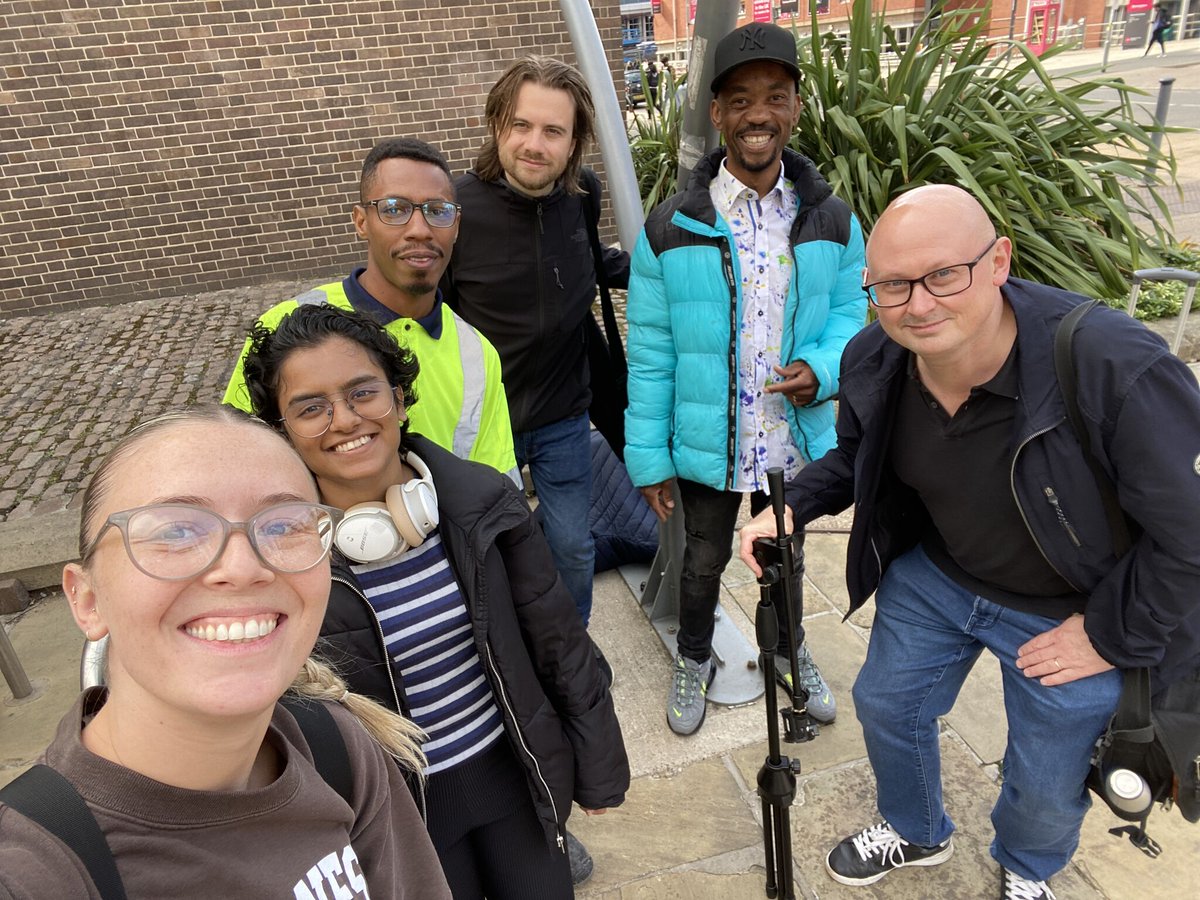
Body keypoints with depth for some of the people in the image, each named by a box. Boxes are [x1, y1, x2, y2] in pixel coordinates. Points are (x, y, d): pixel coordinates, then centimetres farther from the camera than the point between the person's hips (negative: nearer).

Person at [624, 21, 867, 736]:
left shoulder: (832, 221, -4)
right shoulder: (671, 229, -12)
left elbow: (849, 312, 4)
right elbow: (651, 352, -9)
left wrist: (822, 368, -20)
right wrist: (649, 457, -8)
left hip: (797, 441, 3)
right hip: (709, 447, -2)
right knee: (703, 564, 18)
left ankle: (791, 649, 54)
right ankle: (695, 661, 47)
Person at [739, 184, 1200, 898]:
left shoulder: (1118, 368, -35)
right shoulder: (873, 363, -17)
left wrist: (1112, 636, -16)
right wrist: (791, 507, -13)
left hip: (1071, 614, -3)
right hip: (933, 575, 4)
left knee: (1049, 789, 18)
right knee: (886, 704, 21)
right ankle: (916, 832, 56)